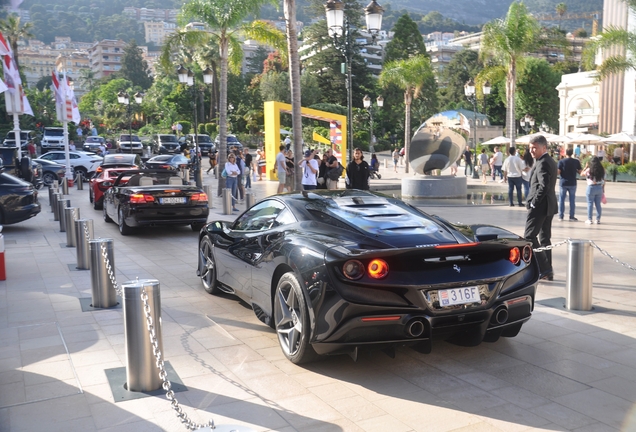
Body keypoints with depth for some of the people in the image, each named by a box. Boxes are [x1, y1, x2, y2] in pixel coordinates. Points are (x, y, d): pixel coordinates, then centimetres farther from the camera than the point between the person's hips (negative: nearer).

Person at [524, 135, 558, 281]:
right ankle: (547, 271, 18)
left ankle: (544, 269, -9)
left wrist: (533, 203, -19)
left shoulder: (543, 163, -16)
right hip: (549, 205, 10)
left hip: (540, 206, -10)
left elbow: (543, 186, -25)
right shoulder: (551, 161, 15)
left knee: (529, 236, -8)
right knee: (544, 237, 13)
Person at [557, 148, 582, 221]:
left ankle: (561, 216, 8)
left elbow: (558, 172, -11)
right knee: (572, 200, 7)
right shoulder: (576, 161, -2)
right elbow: (580, 172, 0)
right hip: (572, 183, 1)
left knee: (561, 199, 7)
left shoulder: (561, 161, -7)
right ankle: (571, 216, 9)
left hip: (563, 183, -1)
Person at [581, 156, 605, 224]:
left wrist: (586, 167, 12)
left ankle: (589, 219, 4)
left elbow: (582, 174, 6)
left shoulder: (589, 170, -10)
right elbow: (603, 181, 6)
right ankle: (598, 219, 15)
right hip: (599, 188, 4)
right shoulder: (602, 170, 2)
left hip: (591, 188, -4)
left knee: (590, 204, 3)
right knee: (598, 204, 11)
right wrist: (603, 190, 14)